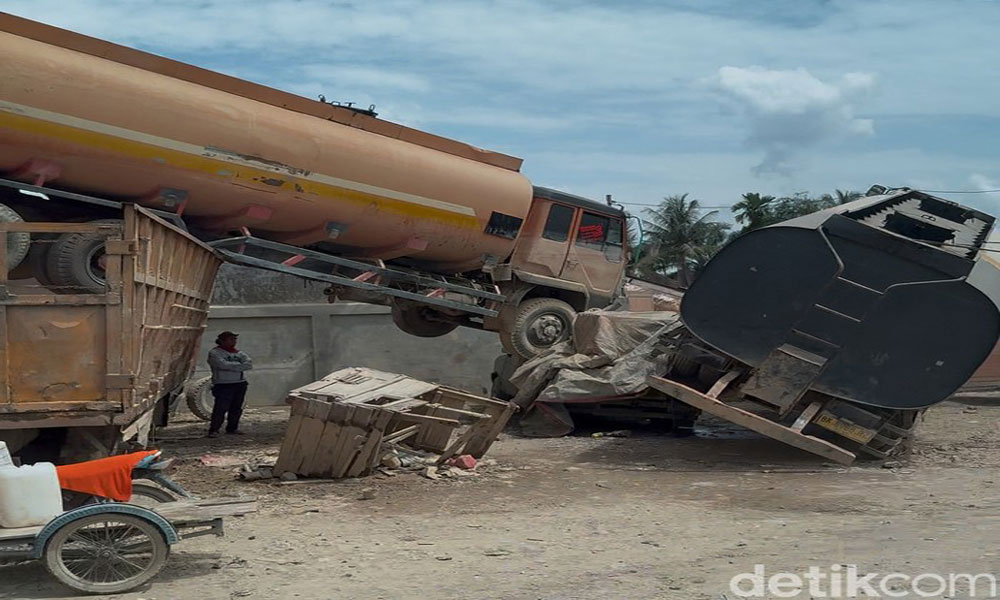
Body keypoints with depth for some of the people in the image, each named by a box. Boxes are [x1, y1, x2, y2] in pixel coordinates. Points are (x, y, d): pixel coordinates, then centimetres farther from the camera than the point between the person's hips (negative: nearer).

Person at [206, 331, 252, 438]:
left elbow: (249, 364, 0)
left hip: (240, 384, 6)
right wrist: (240, 365, -9)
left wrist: (232, 366, -13)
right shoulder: (214, 353, -2)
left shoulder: (239, 353, 16)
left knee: (236, 408, 8)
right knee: (220, 408, -11)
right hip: (224, 385, -6)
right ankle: (213, 430, -6)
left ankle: (232, 428, 20)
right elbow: (223, 365, -18)